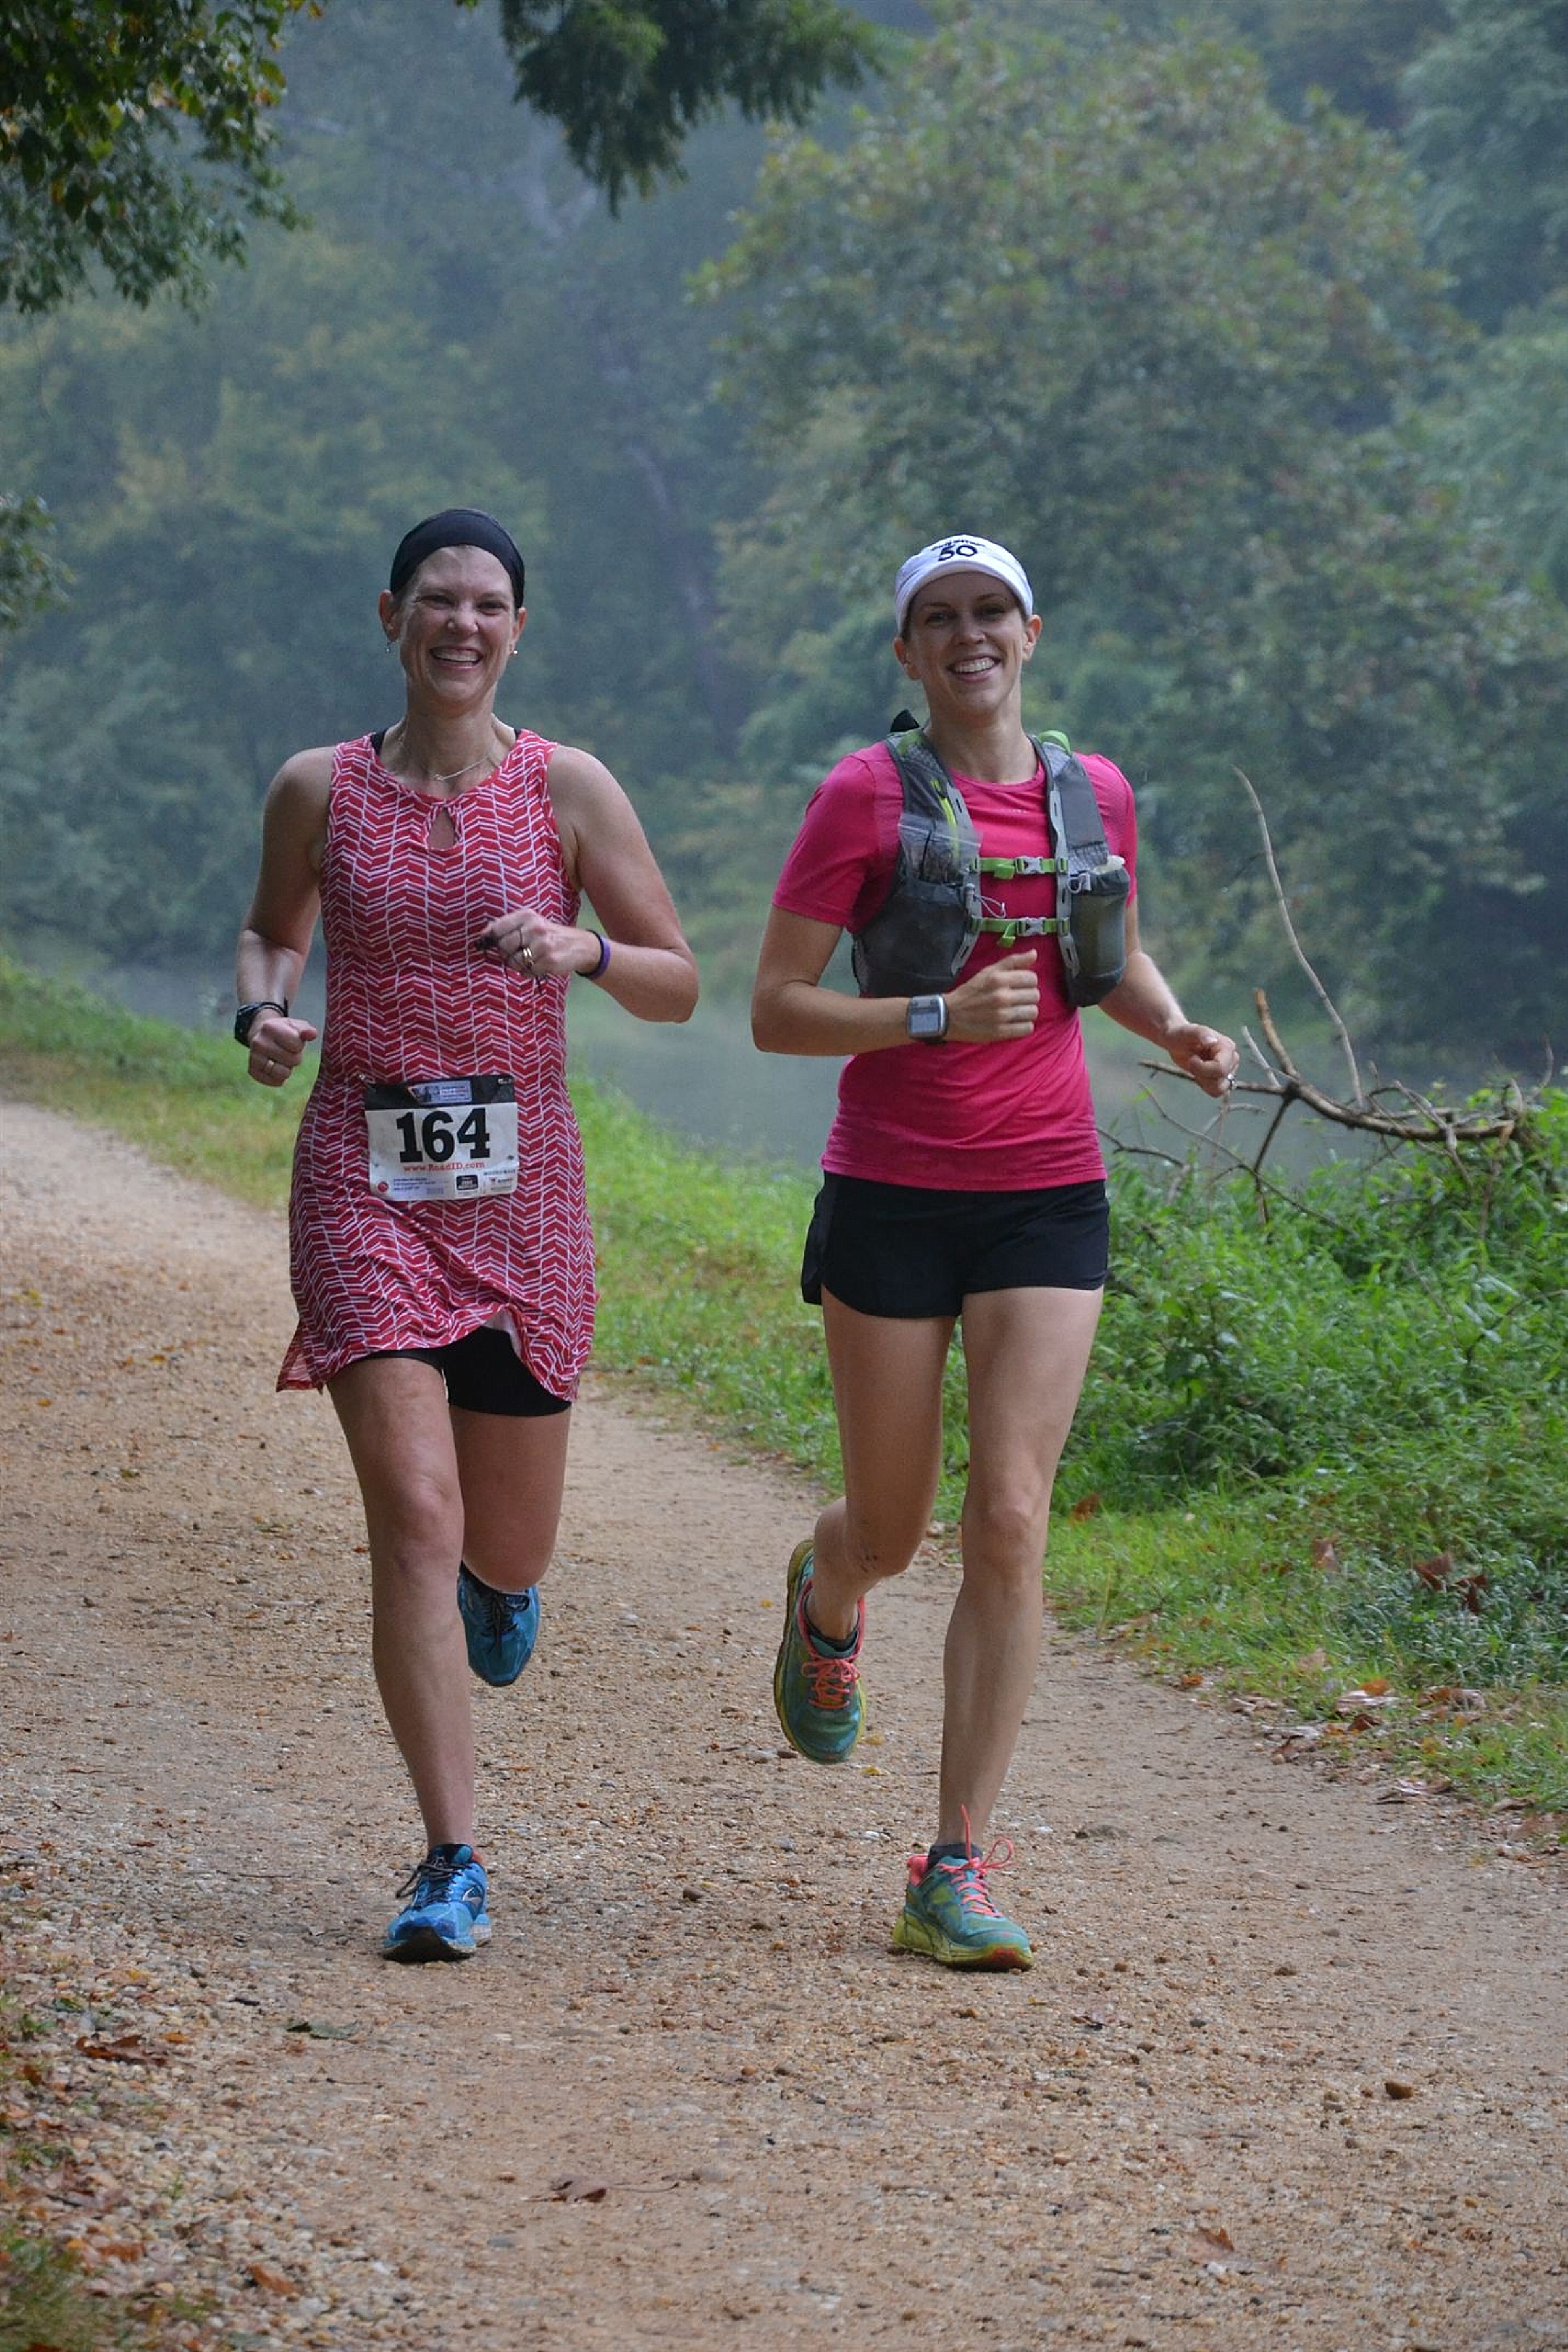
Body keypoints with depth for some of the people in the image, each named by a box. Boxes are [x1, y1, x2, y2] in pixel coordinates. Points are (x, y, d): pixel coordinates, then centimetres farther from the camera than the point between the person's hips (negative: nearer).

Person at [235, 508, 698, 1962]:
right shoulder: (318, 790, 3)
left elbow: (679, 987, 3)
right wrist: (261, 1010, -1)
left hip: (522, 1183, 1)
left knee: (506, 1549, 11)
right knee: (412, 1518, -14)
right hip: (365, 1178, -1)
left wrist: (582, 949, -18)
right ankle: (452, 1865, -9)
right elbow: (271, 929, 21)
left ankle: (497, 1575, 52)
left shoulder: (569, 789, 0)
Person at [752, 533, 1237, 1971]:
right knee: (891, 1534, 8)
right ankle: (826, 1603, 49)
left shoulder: (1094, 794, 7)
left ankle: (957, 1874, -4)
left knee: (1011, 1523, -10)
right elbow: (774, 1012, -7)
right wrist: (937, 1018, -21)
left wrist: (1174, 1026, 3)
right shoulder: (866, 798, -6)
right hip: (892, 1199, -2)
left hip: (1047, 1201, 2)